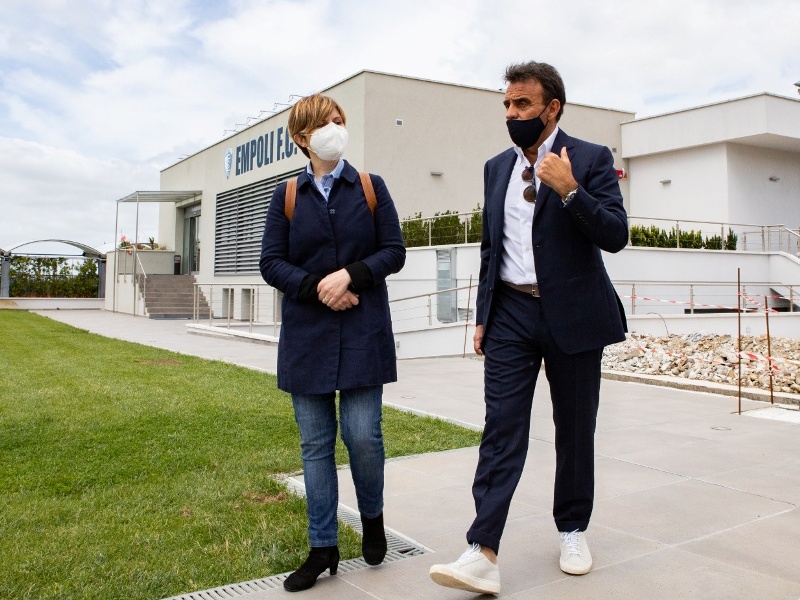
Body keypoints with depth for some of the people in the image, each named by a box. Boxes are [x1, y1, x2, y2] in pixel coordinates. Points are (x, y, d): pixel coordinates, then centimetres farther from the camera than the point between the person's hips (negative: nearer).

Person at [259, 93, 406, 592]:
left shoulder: (371, 187, 6)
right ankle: (324, 547, 19)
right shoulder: (287, 196, 7)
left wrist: (350, 275, -15)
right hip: (307, 335, 2)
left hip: (364, 332, -1)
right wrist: (317, 287, -14)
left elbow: (394, 251, 2)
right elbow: (271, 263, 2)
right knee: (315, 444, 5)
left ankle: (372, 516, 26)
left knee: (363, 435, -5)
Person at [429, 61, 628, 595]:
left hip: (572, 314, -2)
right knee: (502, 428, -5)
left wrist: (569, 190, -25)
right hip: (511, 315, 3)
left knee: (575, 429, 9)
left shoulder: (591, 160, -3)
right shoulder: (496, 168, 10)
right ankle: (484, 555, -6)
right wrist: (483, 316, 13)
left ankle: (573, 530, 30)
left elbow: (615, 236, -13)